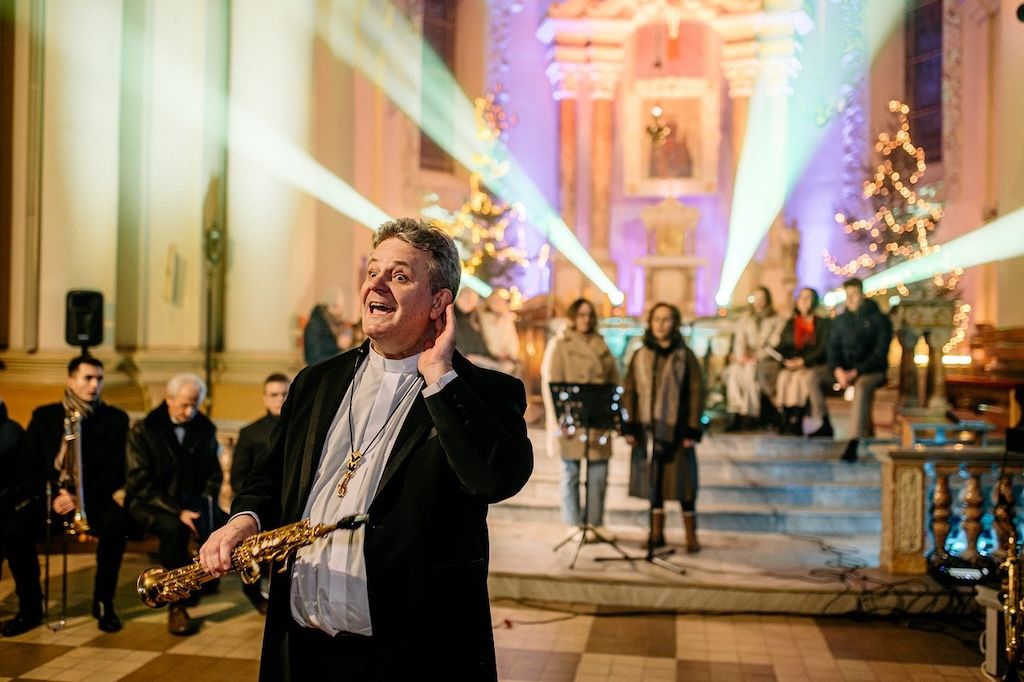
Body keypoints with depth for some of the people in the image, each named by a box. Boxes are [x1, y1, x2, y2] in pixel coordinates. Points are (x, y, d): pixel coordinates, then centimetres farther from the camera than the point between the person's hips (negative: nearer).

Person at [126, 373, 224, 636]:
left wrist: (205, 502, -10)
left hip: (191, 500, 4)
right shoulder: (143, 431, -7)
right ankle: (176, 606, -27)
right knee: (174, 528, -38)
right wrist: (177, 511, -26)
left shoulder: (205, 429, 5)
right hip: (151, 503, -4)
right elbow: (140, 483, -14)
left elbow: (213, 472, 12)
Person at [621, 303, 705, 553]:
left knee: (682, 481, 2)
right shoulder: (639, 356, 7)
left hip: (677, 429, -2)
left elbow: (697, 393, -3)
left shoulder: (685, 355, 0)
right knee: (653, 481, 8)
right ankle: (657, 533, 19)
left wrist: (693, 431, -9)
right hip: (647, 429, 3)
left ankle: (691, 535, 13)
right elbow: (629, 392, 6)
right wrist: (629, 427, -3)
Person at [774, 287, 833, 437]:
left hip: (819, 367, -3)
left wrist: (803, 361, -17)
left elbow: (824, 348, -5)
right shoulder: (790, 323, 19)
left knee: (807, 377, -37)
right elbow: (781, 346, 12)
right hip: (792, 367, 3)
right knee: (784, 377, -31)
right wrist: (786, 360, -10)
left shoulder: (824, 323, 8)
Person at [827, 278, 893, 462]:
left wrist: (857, 371, -22)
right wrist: (838, 370, -16)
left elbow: (880, 353, -9)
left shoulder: (879, 319, -1)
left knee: (861, 385, -40)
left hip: (873, 371, -4)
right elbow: (833, 349, 6)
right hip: (846, 370, 4)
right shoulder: (840, 321, 12)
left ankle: (854, 443, -49)